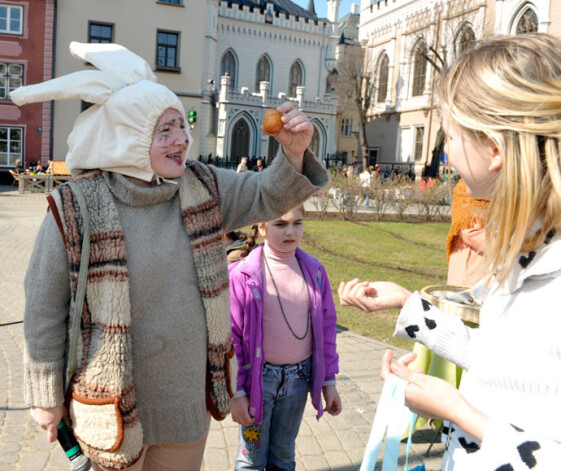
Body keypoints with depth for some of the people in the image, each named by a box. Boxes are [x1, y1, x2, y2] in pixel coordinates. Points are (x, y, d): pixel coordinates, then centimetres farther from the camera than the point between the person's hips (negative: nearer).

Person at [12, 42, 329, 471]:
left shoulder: (202, 188, -6)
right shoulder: (75, 210, -19)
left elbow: (267, 197, -1)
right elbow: (44, 309, -11)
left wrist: (294, 152, -23)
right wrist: (46, 397, -2)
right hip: (113, 402, -4)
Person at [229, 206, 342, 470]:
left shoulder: (314, 271, -1)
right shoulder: (243, 274, -13)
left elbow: (326, 326, 5)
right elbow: (231, 336, -10)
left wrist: (329, 381, 5)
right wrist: (236, 392, -10)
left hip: (299, 377, 4)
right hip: (258, 377, -3)